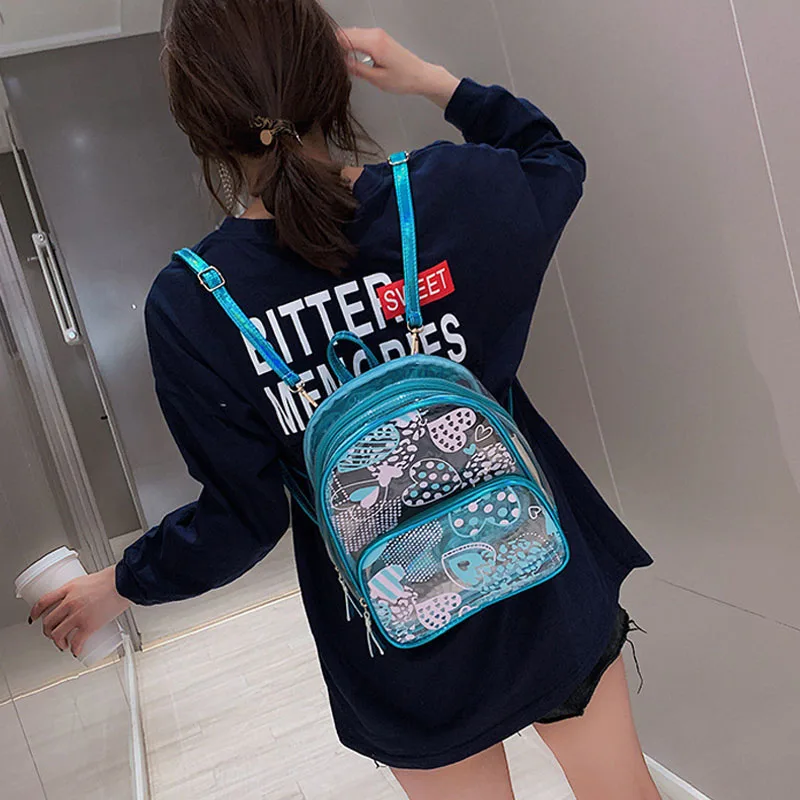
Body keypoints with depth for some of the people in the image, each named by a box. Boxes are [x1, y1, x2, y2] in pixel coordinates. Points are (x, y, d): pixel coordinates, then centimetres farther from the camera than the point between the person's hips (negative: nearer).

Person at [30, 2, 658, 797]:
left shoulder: (189, 304, -20)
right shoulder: (450, 191, -17)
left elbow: (243, 517, -12)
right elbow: (555, 161, 7)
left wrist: (118, 585, 5)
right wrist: (432, 80, 5)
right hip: (548, 584, 2)